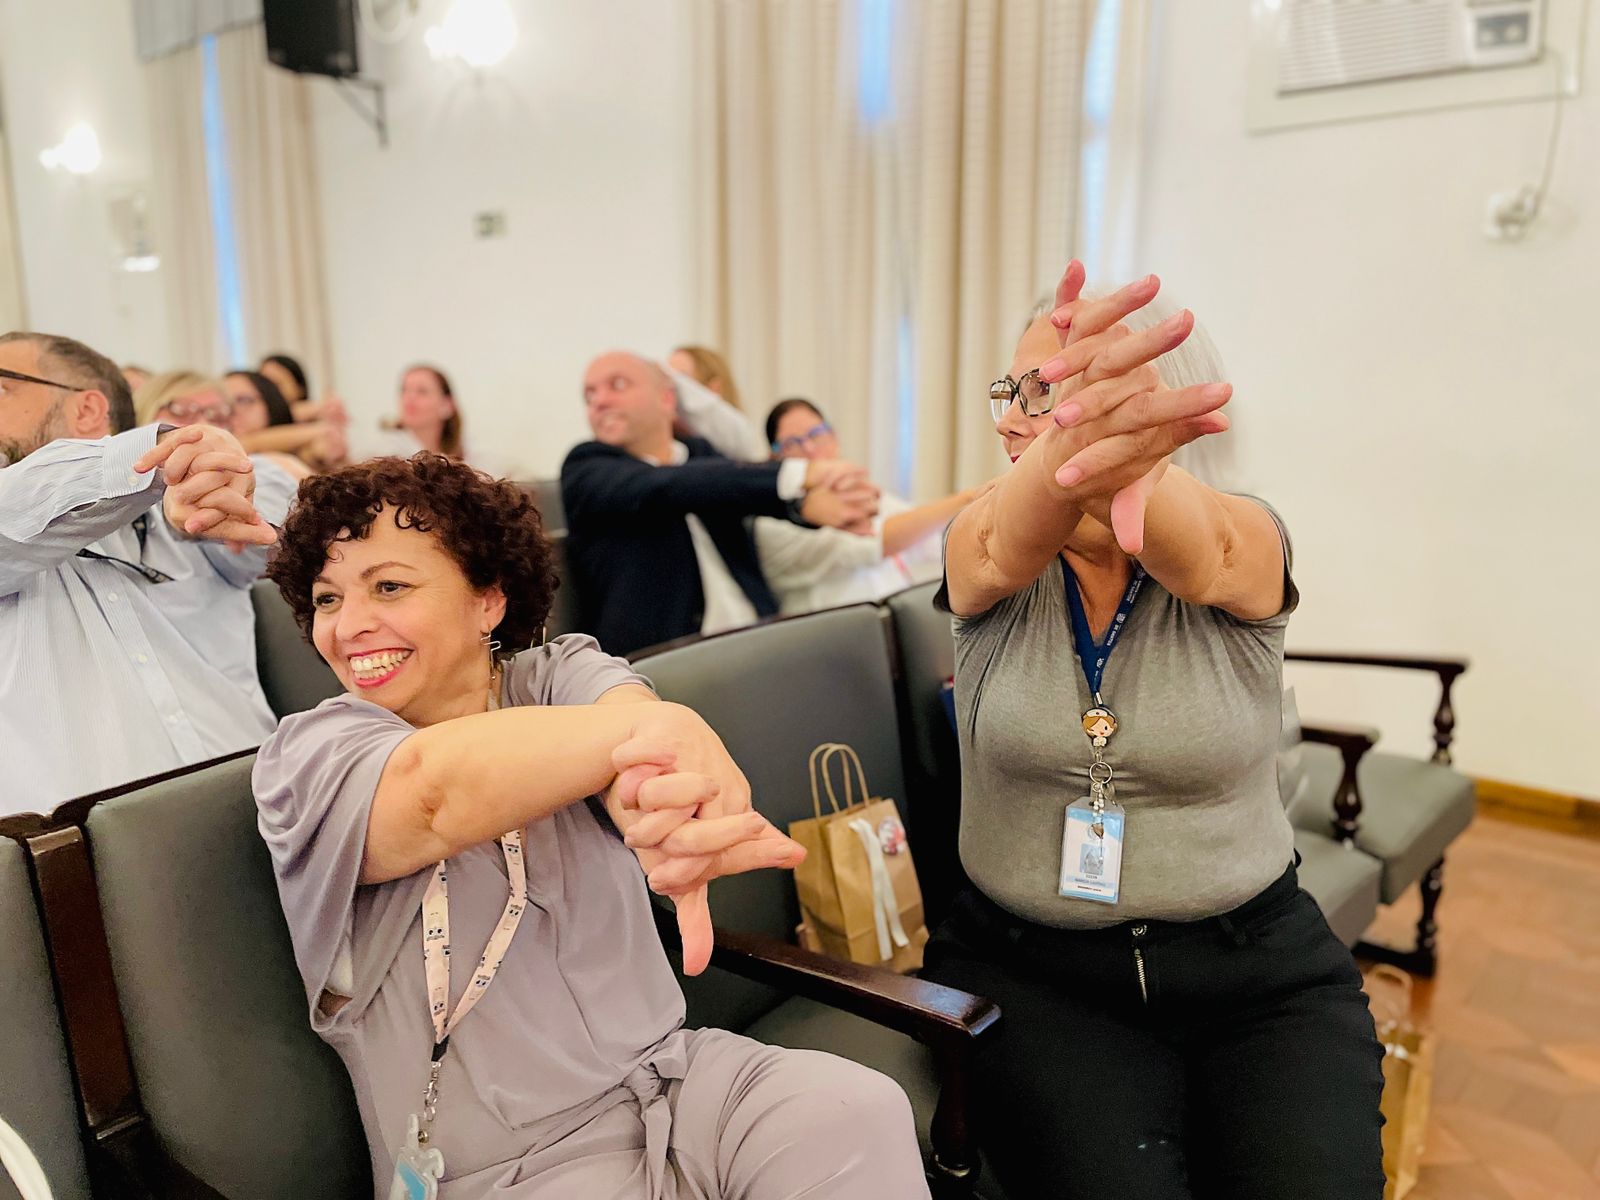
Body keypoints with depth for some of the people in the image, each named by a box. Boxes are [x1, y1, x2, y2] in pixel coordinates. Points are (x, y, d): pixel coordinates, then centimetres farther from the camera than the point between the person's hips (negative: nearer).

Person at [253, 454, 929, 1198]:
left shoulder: (559, 675, 2)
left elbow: (619, 708, -23)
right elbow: (435, 791, -29)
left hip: (674, 1075, 3)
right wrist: (658, 726, -48)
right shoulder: (303, 758, -5)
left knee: (858, 1112, -22)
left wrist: (666, 797, -49)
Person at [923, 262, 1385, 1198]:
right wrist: (1073, 452, -51)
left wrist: (1131, 465, -55)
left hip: (1259, 970, 1)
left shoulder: (1245, 542, -5)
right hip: (1032, 970, 0)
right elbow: (1005, 549, -28)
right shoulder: (986, 549, -3)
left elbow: (1197, 556, -30)